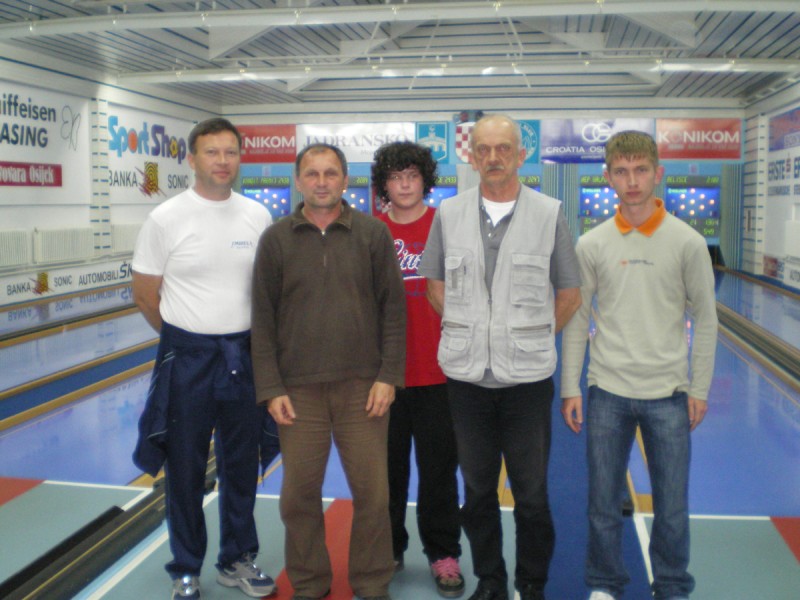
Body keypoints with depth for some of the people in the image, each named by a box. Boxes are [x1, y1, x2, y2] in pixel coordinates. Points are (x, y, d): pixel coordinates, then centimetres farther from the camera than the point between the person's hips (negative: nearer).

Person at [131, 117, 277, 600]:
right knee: (185, 470, 10)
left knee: (242, 466, 15)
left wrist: (246, 337, 8)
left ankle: (238, 560, 34)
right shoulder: (166, 218, -8)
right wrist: (185, 337, 7)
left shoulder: (258, 217, 0)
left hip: (245, 356, 3)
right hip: (187, 360, -3)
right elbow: (145, 292, -1)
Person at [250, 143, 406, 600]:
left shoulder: (373, 233, 2)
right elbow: (263, 319, 4)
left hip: (363, 387, 0)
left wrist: (388, 376, -4)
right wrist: (270, 388, -1)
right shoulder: (276, 239, 4)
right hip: (299, 389, 1)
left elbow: (393, 309, 2)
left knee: (372, 493, 6)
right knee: (299, 494, 8)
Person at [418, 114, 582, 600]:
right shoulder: (449, 213, 4)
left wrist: (532, 337, 5)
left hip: (528, 377, -2)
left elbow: (569, 295, 5)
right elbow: (435, 285, 14)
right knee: (478, 491, 14)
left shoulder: (550, 213, -1)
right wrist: (469, 331, 8)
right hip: (467, 375, 2)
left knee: (532, 494, 7)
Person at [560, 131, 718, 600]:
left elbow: (705, 319, 2)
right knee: (603, 503, 11)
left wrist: (699, 389, 0)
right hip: (607, 391, 1)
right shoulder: (593, 244, -1)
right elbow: (577, 320, 2)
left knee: (673, 505, 9)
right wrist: (570, 389, 0)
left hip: (668, 394, 0)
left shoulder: (687, 242, -3)